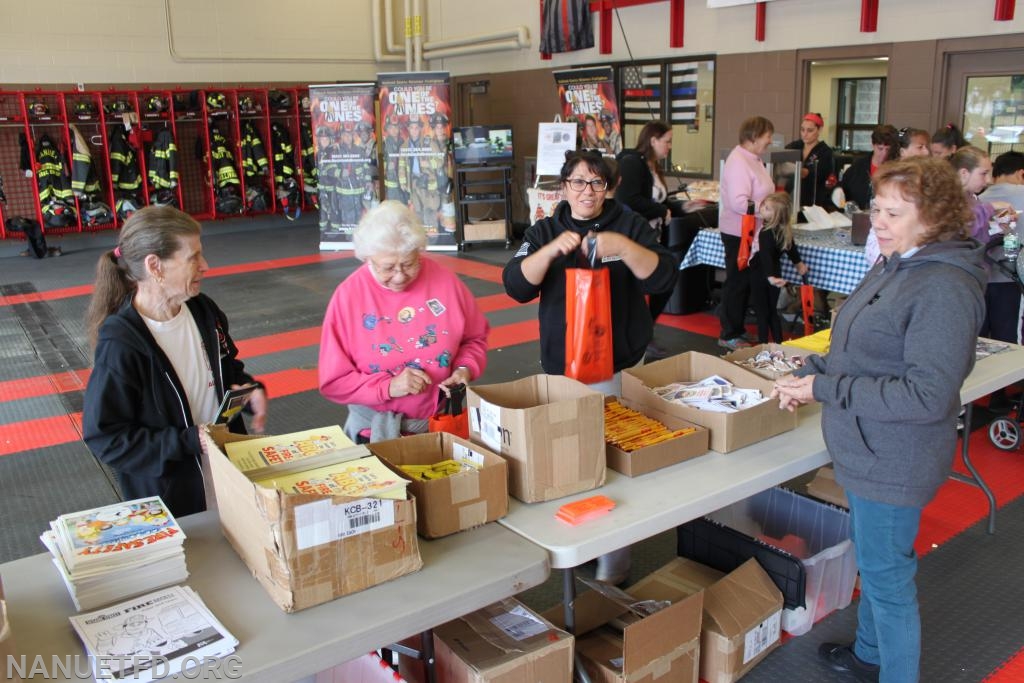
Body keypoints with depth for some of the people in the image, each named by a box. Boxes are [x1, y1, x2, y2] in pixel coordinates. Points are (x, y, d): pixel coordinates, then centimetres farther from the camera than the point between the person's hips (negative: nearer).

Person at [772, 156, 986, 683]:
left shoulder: (944, 289, -24)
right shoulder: (894, 265, 5)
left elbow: (927, 396, -28)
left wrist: (824, 388, -25)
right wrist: (809, 372, -1)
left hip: (893, 462, -10)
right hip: (869, 451, 10)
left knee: (887, 577, 6)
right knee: (873, 560, 26)